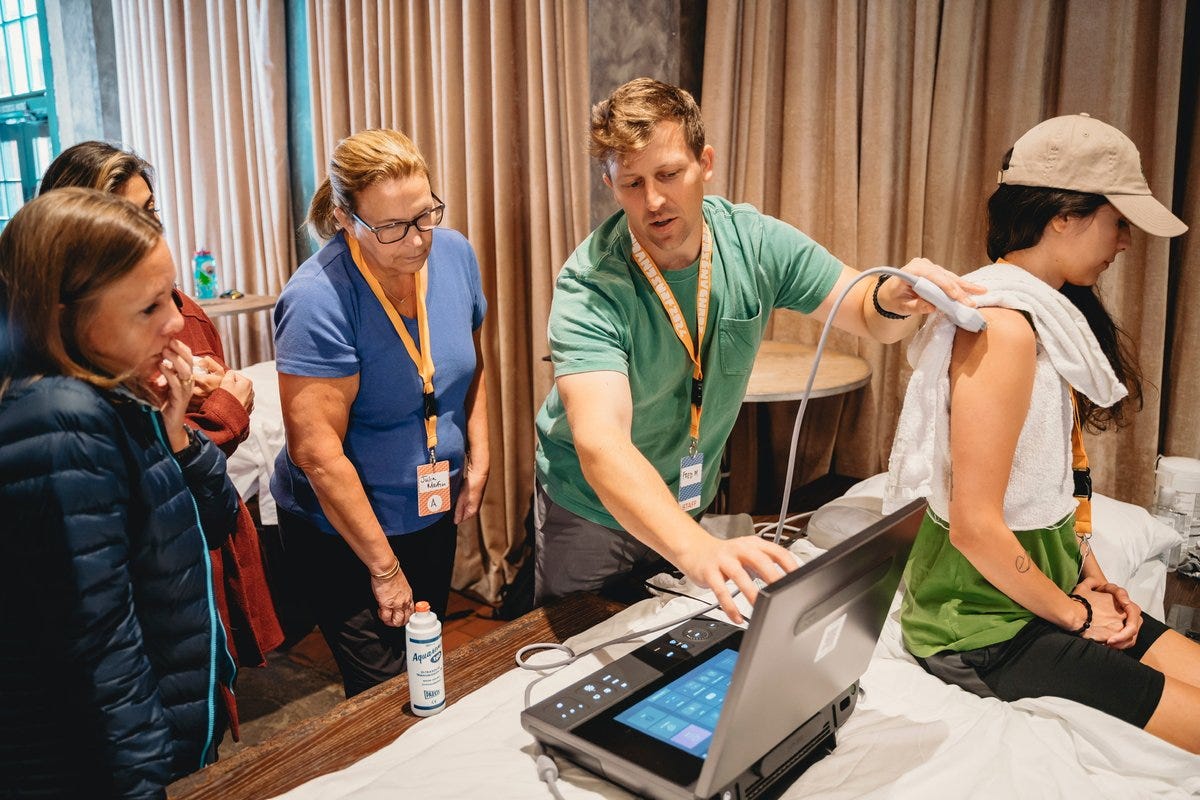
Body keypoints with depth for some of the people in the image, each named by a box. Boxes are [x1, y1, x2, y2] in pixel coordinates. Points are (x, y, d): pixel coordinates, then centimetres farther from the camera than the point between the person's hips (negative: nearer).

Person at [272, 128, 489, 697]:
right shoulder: (318, 300, -26)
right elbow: (316, 453, -25)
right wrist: (384, 567, -18)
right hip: (345, 529, -6)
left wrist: (478, 457, 2)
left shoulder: (454, 253, -7)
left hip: (434, 512, 6)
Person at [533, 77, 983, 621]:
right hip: (592, 513, -3)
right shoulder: (588, 289, -30)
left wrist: (893, 300, -32)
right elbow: (601, 444, -44)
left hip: (692, 503, 4)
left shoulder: (757, 244, -16)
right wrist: (700, 551, -60)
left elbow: (867, 317, -6)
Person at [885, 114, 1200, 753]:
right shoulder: (1004, 326, -23)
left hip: (1043, 591, 9)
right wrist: (1073, 613, -10)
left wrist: (1088, 572, 4)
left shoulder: (1054, 314, 9)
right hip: (983, 629, -9)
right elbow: (974, 526, -25)